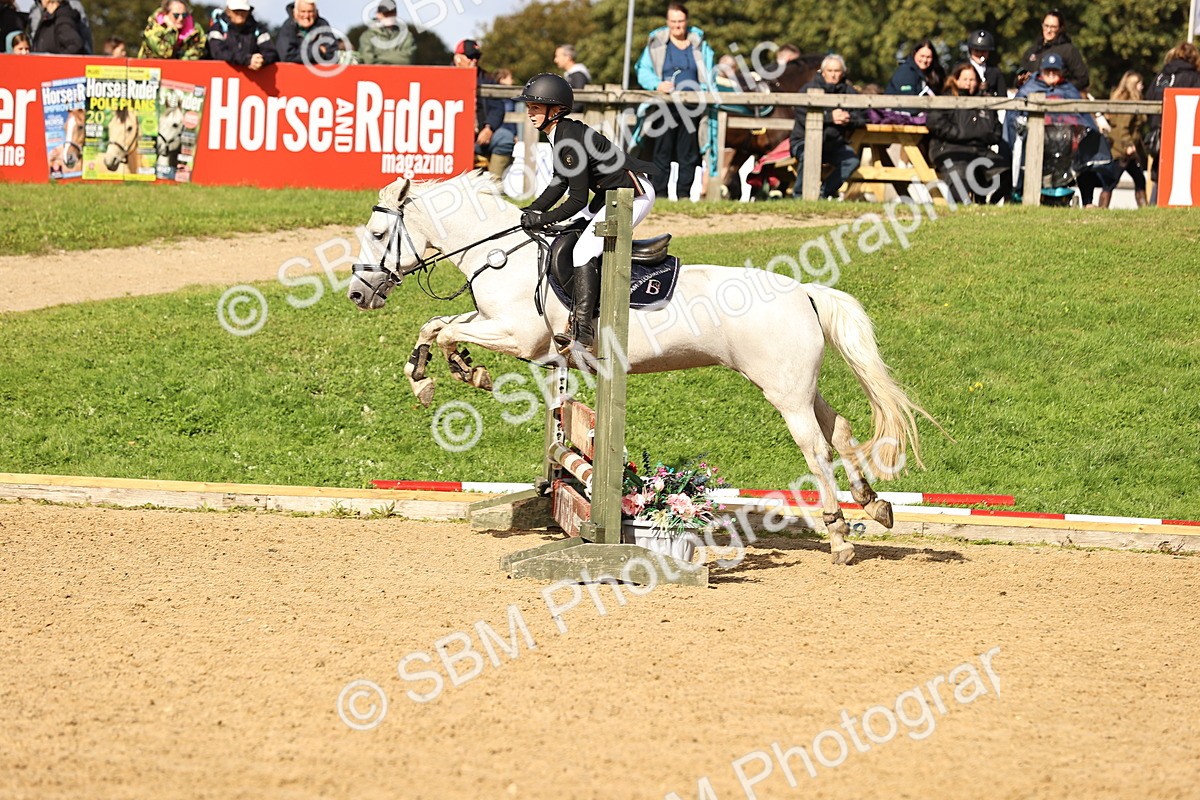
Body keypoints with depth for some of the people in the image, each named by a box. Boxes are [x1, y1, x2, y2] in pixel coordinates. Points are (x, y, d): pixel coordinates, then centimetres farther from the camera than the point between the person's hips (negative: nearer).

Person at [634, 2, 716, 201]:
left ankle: (684, 194, 6)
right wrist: (657, 85, -18)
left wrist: (707, 92, -5)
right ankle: (659, 194, -1)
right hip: (665, 108, -2)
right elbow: (643, 72, 1)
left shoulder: (700, 45, 11)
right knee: (662, 152, -3)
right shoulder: (656, 44, 4)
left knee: (688, 154, 2)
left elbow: (710, 75, 14)